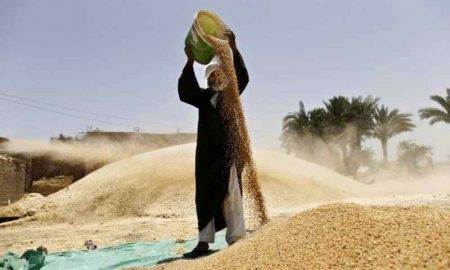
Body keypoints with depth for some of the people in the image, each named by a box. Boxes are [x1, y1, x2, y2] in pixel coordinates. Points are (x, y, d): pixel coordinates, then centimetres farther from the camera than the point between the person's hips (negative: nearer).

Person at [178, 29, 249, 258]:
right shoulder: (204, 96, 13)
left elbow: (242, 77, -6)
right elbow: (185, 92, -5)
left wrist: (233, 48, -17)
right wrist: (190, 62, -15)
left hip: (228, 151, -2)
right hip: (207, 153, 3)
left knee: (230, 194, -6)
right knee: (206, 194, 4)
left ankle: (236, 239, -2)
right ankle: (204, 241, 9)